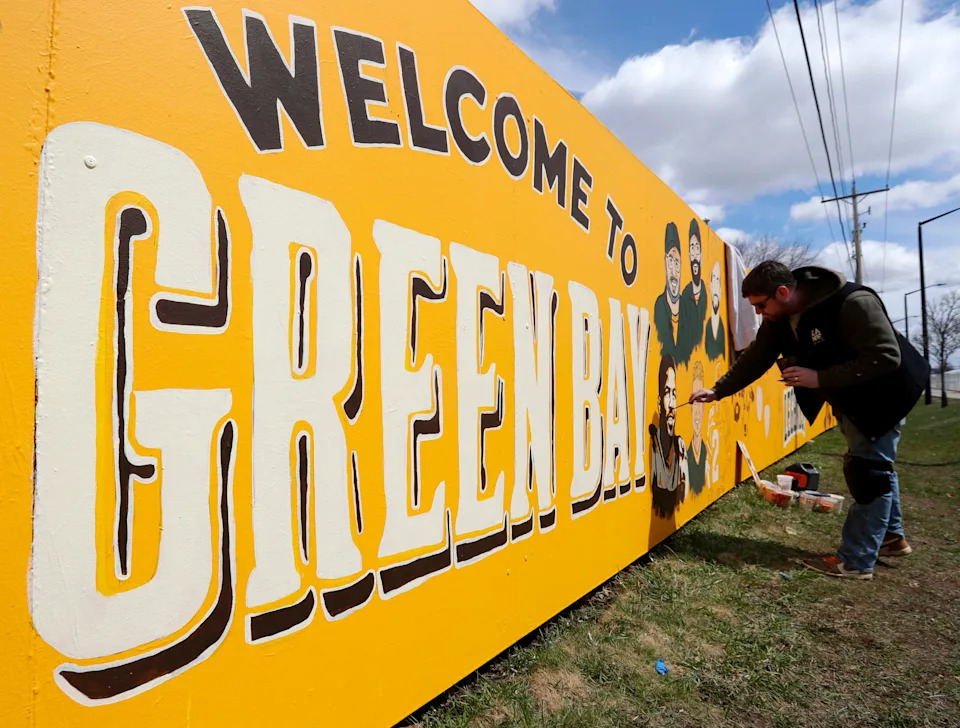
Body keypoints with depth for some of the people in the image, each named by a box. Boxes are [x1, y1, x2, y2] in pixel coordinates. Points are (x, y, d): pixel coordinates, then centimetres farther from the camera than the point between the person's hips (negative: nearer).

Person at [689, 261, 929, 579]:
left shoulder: (853, 303, -34)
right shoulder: (778, 319, -10)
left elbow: (886, 358, -34)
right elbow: (754, 360, -2)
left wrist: (820, 378, -36)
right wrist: (717, 391, -7)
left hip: (881, 396, -8)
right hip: (849, 401, 8)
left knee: (869, 472, -6)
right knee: (870, 465, 19)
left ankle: (855, 560, 2)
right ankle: (891, 536, 37)